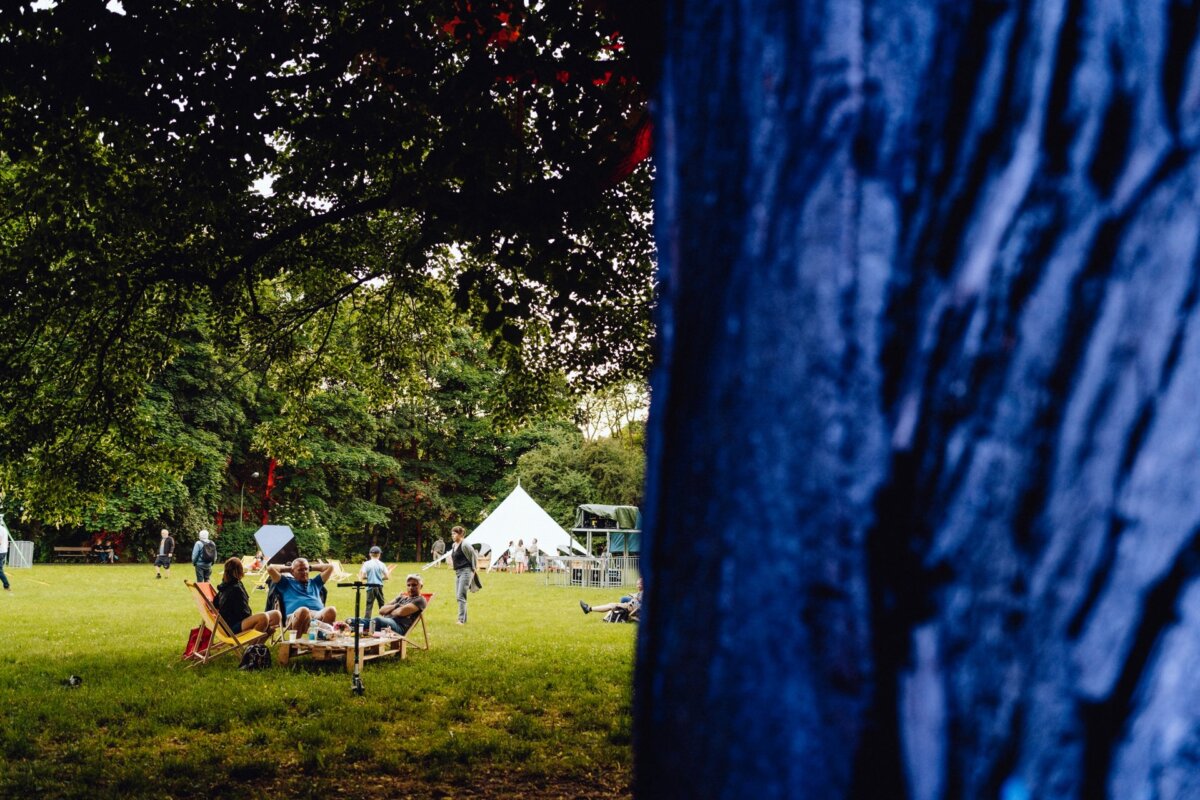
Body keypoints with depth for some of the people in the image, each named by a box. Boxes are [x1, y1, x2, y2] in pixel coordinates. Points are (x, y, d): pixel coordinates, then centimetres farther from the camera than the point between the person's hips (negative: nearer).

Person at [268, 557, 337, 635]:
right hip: (296, 616, -3)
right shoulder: (286, 583, 30)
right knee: (303, 611, -43)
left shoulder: (315, 582, 39)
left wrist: (312, 567, 43)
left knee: (331, 610, -35)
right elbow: (270, 568, 21)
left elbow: (330, 567, 40)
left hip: (318, 614, 3)